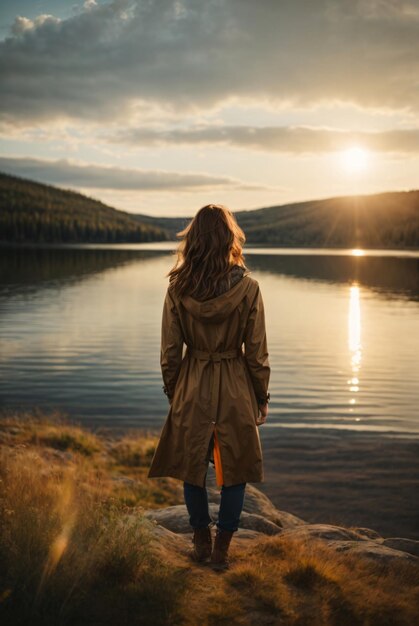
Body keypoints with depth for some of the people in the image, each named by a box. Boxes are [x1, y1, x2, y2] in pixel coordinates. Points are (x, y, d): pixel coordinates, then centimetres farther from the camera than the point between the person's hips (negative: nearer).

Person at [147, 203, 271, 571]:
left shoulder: (178, 288, -9)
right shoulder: (247, 287, -13)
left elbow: (169, 351, -4)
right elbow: (257, 353, -8)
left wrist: (173, 392, 11)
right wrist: (261, 399, 5)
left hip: (192, 389, 1)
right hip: (235, 389, -1)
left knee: (192, 469, 18)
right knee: (234, 471, 14)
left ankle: (201, 544, 30)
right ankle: (221, 549, 21)